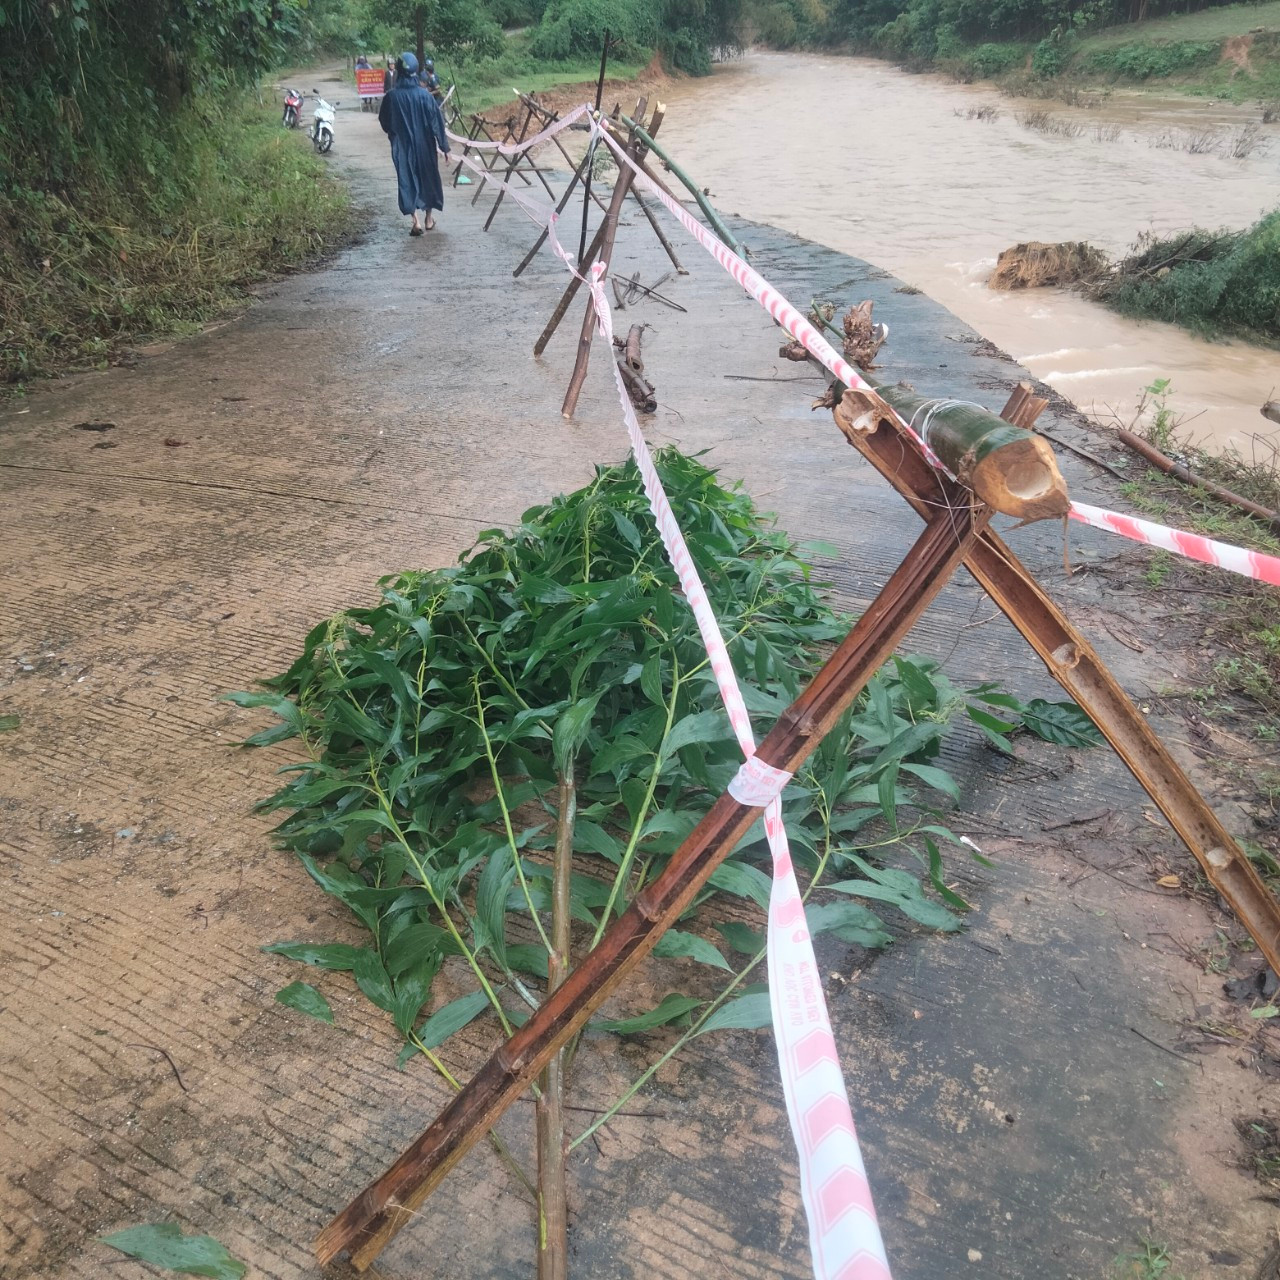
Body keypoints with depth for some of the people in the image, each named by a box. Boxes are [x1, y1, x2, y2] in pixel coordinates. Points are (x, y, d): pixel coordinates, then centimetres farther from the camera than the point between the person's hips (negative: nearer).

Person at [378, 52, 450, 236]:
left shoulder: (392, 96, -9)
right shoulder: (424, 95, -11)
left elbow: (384, 122, 3)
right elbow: (437, 122, -8)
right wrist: (444, 146, -1)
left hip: (402, 146, 0)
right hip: (424, 145, 1)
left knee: (407, 180, 5)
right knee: (428, 177, 17)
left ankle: (416, 221, -9)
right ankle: (428, 219, 25)